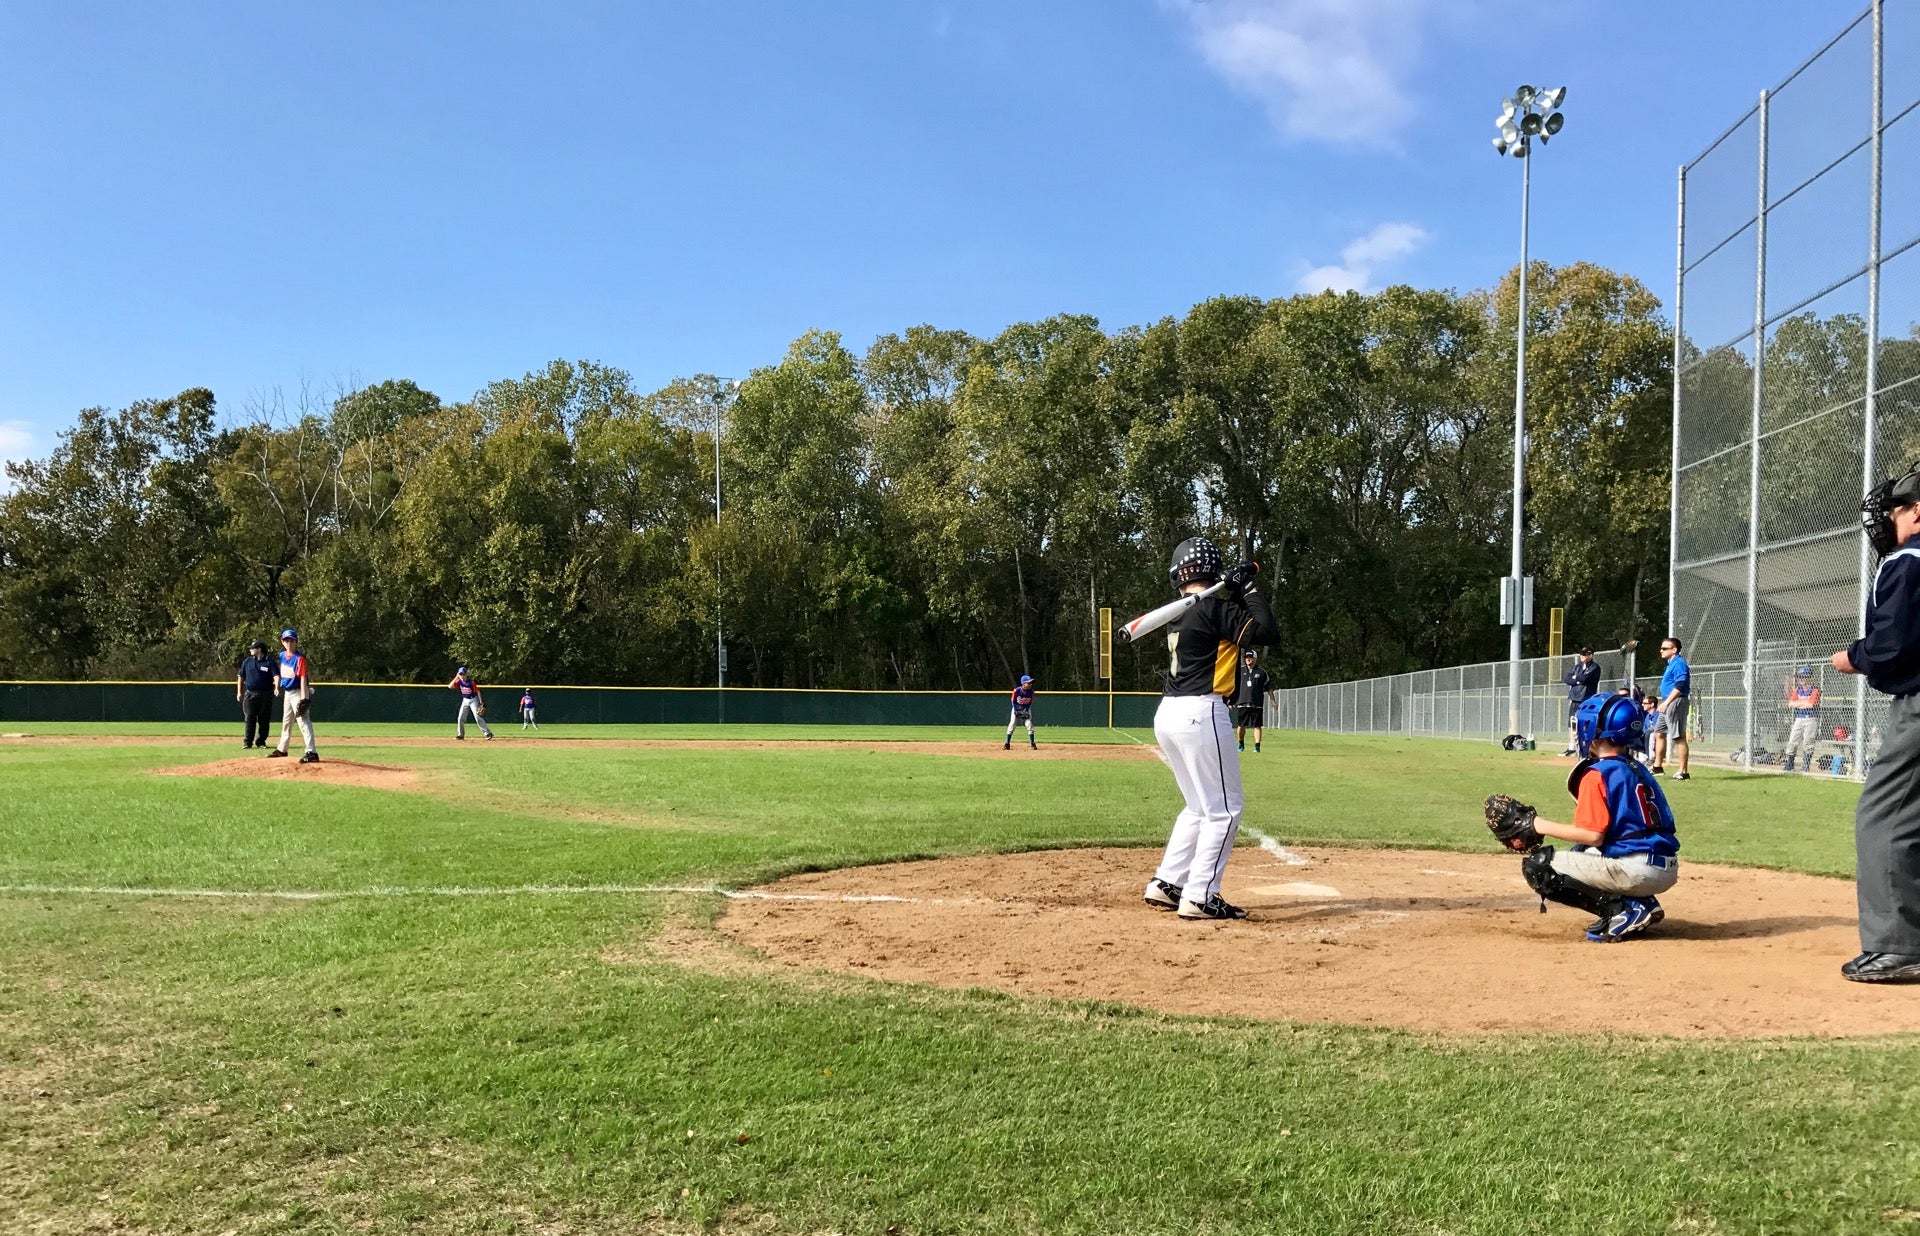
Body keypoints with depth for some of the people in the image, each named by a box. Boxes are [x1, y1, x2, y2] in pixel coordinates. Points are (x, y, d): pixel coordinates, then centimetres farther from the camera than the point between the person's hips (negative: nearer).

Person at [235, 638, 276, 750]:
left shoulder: (269, 662, -2)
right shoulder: (247, 661, 9)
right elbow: (240, 676, 14)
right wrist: (239, 692, 7)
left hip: (265, 695, -2)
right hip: (250, 694, 2)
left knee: (264, 719, 4)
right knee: (250, 719, -3)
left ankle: (261, 741, 15)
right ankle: (248, 742, -2)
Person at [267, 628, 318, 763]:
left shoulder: (300, 658, -17)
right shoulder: (282, 655, 7)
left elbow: (303, 678, -22)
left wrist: (303, 698, -27)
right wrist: (277, 686, 22)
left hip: (298, 693, -9)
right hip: (287, 692, 9)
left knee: (303, 722, -15)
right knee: (286, 722, 21)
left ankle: (312, 753, -21)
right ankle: (282, 749, 36)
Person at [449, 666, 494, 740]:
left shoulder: (471, 682, -19)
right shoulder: (459, 682, -5)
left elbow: (477, 691, -13)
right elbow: (450, 687, -16)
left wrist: (481, 703, -16)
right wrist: (456, 678, -18)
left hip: (473, 700, -6)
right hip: (465, 700, 6)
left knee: (478, 717, -15)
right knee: (460, 718, 5)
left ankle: (488, 733, -16)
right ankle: (460, 735, 19)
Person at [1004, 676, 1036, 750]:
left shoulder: (1031, 691, -18)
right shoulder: (1016, 690, -24)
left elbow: (1030, 702, -5)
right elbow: (1013, 701, -10)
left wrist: (1026, 710, -15)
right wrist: (1016, 710, -17)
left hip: (1026, 709, 2)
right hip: (1017, 708, -2)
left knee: (1029, 725, -8)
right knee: (1012, 725, -9)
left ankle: (1032, 744, 0)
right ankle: (1007, 744, -3)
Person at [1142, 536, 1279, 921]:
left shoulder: (1180, 612, 14)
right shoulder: (1214, 607, -10)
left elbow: (1225, 622, 22)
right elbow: (1267, 632, -17)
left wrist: (1237, 593, 8)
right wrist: (1248, 590, -6)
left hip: (1168, 715, 9)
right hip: (1200, 714, -9)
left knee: (1200, 806, 20)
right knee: (1225, 807, -1)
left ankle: (1166, 884, 19)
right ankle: (1199, 896, -6)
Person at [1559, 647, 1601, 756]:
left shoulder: (1595, 668, -3)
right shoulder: (1576, 666, 16)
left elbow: (1585, 678, -19)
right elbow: (1566, 679, 6)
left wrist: (1575, 677, 0)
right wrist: (1578, 681, -10)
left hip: (1587, 699, -7)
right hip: (1574, 698, 7)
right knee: (1572, 724, 10)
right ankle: (1572, 747, 18)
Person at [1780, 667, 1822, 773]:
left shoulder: (1815, 691, -6)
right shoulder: (1797, 690, 11)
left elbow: (1811, 704, -18)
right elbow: (1791, 704, 1)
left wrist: (1798, 703, -5)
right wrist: (1805, 703, -9)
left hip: (1811, 719, -5)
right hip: (1799, 719, 5)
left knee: (1807, 743, -5)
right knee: (1792, 741, 3)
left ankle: (1807, 766, 3)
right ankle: (1789, 764, 9)